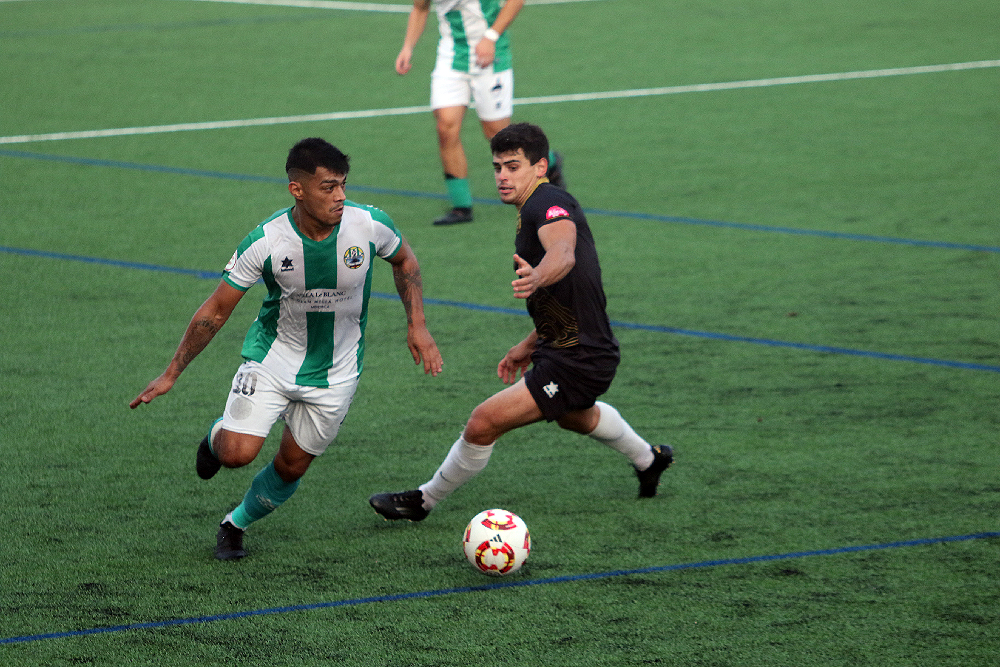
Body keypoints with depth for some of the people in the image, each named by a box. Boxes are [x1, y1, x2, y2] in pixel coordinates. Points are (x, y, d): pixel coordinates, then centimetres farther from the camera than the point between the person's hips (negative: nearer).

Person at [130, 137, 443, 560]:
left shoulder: (370, 225, -19)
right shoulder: (265, 242, -23)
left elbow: (404, 260, 7)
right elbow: (216, 311, -11)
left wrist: (416, 325, -4)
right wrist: (171, 374, -9)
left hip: (334, 373, 2)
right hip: (272, 359, -2)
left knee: (290, 468, 6)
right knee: (238, 454, -17)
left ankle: (235, 525, 35)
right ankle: (218, 436, 21)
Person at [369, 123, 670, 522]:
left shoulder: (548, 203, -21)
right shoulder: (535, 209, 12)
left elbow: (563, 253, -46)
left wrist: (537, 277, -66)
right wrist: (529, 346, 24)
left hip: (577, 362, -12)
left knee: (484, 423, -17)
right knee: (574, 415, 41)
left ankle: (424, 501, 1)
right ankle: (648, 459, 65)